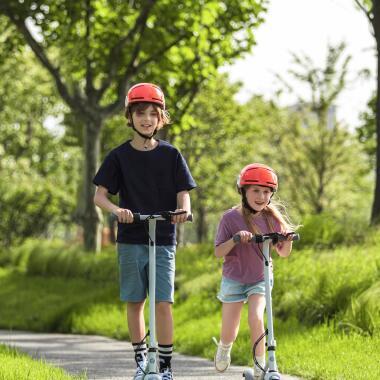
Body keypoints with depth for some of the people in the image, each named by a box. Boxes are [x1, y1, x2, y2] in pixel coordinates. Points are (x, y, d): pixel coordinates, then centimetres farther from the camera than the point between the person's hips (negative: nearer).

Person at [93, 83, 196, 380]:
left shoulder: (171, 155, 2)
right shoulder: (119, 157, 1)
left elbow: (183, 194, 0)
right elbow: (100, 195, -3)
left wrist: (183, 210, -23)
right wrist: (117, 209, -24)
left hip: (163, 241, -1)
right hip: (131, 240, 1)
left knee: (163, 303, -8)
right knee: (135, 302, 6)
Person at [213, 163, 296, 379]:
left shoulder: (272, 219, -5)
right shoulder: (231, 218, -14)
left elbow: (283, 253, 2)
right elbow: (218, 252, -14)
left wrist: (288, 239, -20)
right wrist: (235, 239, -32)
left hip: (260, 279, 1)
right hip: (234, 280, -1)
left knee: (256, 319, -24)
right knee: (230, 334, 4)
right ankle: (224, 346, 42)